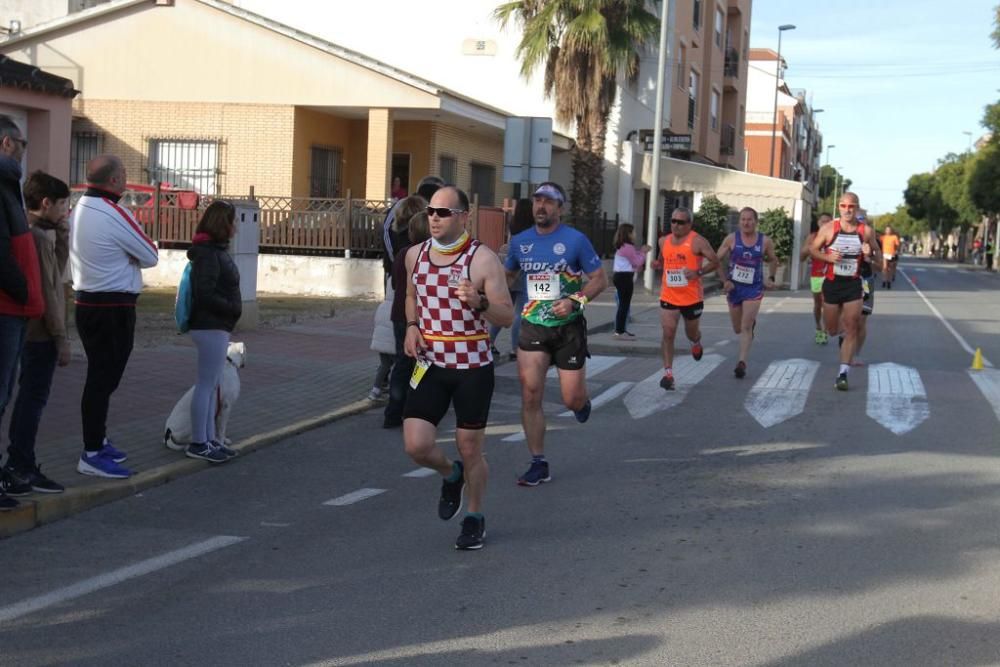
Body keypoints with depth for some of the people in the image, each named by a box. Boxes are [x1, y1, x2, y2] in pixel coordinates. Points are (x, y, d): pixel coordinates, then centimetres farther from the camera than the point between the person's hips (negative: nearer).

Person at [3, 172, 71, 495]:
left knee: (29, 396, 16)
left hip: (32, 331, 10)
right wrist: (61, 339, -16)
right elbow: (47, 292, -19)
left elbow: (58, 266, 19)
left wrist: (61, 228, 8)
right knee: (34, 398, -4)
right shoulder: (38, 237, -17)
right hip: (42, 333, -10)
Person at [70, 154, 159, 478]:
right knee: (103, 379, -6)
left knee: (100, 376, 18)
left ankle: (97, 441, 28)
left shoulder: (77, 211, 8)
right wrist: (131, 255, 8)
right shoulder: (114, 215, -18)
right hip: (114, 308, -9)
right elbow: (150, 256, -9)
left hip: (87, 302, 9)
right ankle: (92, 454, -4)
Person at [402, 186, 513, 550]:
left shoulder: (483, 259, -12)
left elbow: (507, 316, -12)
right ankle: (451, 475, 27)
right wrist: (411, 326, 3)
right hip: (430, 365, 4)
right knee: (417, 446, -7)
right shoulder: (415, 254, 3)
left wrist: (480, 303, -32)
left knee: (470, 448, 6)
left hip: (472, 368, -3)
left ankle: (474, 518, 28)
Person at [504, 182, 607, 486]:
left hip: (568, 327, -3)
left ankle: (582, 399, 39)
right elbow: (507, 275, 22)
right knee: (530, 397, -6)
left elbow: (600, 279, -5)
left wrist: (575, 301, -20)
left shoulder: (575, 240, -8)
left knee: (571, 400, 0)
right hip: (532, 327, 3)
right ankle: (539, 464, 5)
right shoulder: (520, 241, 5)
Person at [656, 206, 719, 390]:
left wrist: (698, 272, -22)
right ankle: (668, 373, -8)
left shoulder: (697, 241, -9)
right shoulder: (665, 241, 7)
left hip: (692, 298, -3)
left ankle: (696, 343, 54)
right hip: (668, 297, 3)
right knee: (668, 334, -11)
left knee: (691, 333, 17)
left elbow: (715, 262, -9)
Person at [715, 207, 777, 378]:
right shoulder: (731, 239, -6)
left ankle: (742, 363, -15)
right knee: (737, 329, 14)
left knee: (746, 327, -14)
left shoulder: (765, 242, -4)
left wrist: (771, 278, 3)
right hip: (734, 287, 2)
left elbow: (773, 260, 15)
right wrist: (724, 280, -8)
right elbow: (717, 259, 1)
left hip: (754, 289, -2)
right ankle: (751, 322, 50)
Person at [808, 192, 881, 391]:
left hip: (853, 285, 0)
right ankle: (841, 329, 49)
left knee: (851, 330, -8)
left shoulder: (866, 231, -3)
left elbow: (879, 260, 8)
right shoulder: (829, 229, -5)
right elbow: (812, 249, 4)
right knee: (832, 330, 11)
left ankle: (843, 373, -6)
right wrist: (827, 257, -15)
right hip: (832, 283, 0)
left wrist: (870, 253, -16)